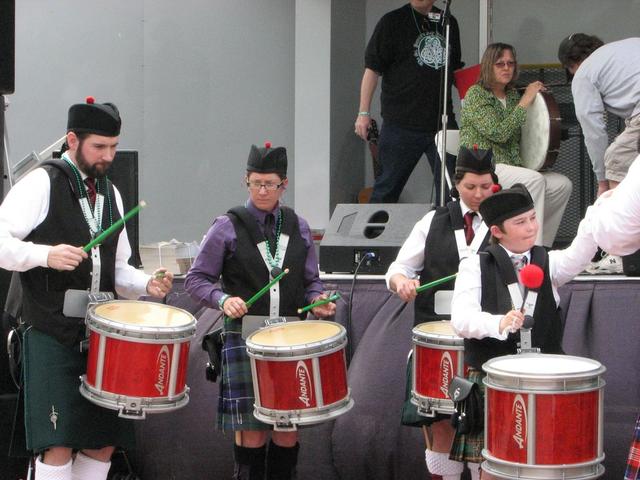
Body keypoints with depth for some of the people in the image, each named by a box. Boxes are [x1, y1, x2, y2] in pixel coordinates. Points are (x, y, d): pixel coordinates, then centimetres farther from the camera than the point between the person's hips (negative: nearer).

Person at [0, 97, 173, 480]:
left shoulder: (111, 194, 18)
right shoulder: (42, 184, -4)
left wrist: (146, 284, 3)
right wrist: (46, 255, -27)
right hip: (52, 336, -7)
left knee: (103, 444, 7)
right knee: (59, 445, -11)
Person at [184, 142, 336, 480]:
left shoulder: (298, 227, 12)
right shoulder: (227, 227, 1)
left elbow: (311, 281, 19)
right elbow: (196, 279, 2)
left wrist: (317, 300, -2)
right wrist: (223, 299, -16)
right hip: (245, 337, -3)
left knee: (288, 427, 5)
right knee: (251, 429, -5)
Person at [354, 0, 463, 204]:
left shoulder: (448, 22, 12)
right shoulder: (392, 21, -2)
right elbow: (372, 68, -3)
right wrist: (364, 112, -8)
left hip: (442, 121, 4)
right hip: (401, 124, -4)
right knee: (388, 187, 3)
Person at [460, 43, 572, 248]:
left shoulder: (512, 95, 15)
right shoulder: (476, 94, -7)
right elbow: (498, 133, -19)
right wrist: (525, 101, -14)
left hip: (510, 166, 7)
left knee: (562, 185, -12)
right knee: (534, 180, -31)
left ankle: (541, 246, -5)